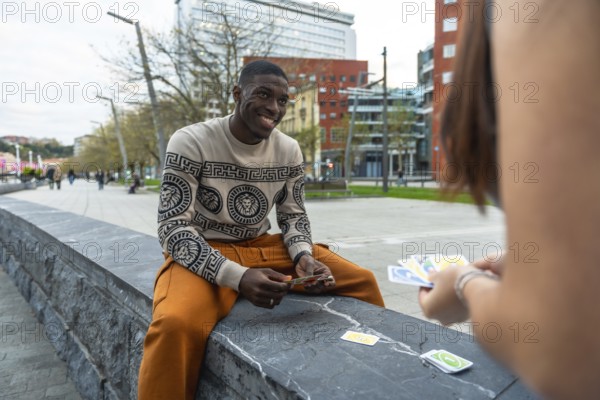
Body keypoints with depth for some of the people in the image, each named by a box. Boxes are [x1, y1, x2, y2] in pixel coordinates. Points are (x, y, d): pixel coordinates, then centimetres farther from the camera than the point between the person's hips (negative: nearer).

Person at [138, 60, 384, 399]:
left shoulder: (289, 150, 0)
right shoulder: (191, 142, -14)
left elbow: (294, 215, 9)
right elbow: (173, 229, -18)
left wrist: (304, 257, -14)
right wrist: (237, 276, -33)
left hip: (265, 247, 5)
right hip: (203, 255, -4)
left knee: (363, 281, -4)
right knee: (177, 324, -38)